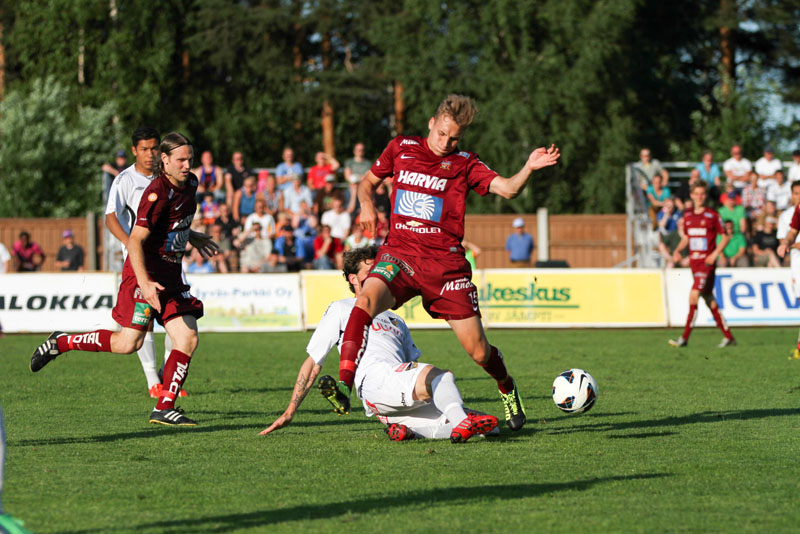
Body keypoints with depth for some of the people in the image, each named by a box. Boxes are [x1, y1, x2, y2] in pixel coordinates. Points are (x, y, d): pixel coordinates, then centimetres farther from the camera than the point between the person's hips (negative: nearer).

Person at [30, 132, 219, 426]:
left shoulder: (190, 184, 8)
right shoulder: (157, 192, -20)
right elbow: (135, 240, -25)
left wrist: (192, 237, 36)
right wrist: (144, 282, -35)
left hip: (171, 276, 8)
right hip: (145, 272, -8)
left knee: (188, 339, -4)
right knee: (129, 343, -11)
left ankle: (164, 408, 0)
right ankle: (60, 343, 8)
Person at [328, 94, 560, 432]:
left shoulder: (464, 163, 5)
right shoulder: (401, 148, 10)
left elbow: (508, 189, -7)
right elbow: (368, 181, 23)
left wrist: (529, 168, -26)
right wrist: (367, 204, 1)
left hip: (445, 262, 0)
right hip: (399, 253, 1)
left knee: (478, 351, 0)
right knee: (367, 299, -33)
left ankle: (507, 388, 33)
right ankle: (345, 384, -38)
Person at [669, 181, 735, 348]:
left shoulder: (712, 215, -4)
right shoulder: (687, 216, 12)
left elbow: (725, 237, -1)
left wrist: (715, 253, -14)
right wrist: (677, 250, 3)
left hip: (707, 262, -6)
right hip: (694, 262, 6)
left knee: (693, 295, -18)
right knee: (709, 301, 8)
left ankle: (684, 338, -19)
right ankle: (728, 337, 16)